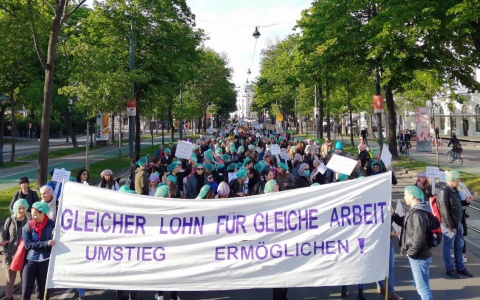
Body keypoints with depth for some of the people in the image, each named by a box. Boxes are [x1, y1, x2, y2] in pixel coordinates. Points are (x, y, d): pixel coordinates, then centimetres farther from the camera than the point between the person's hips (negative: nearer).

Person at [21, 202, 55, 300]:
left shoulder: (52, 224, -4)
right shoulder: (28, 226, -4)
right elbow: (28, 244, -12)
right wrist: (46, 243, -21)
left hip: (46, 261, 0)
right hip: (30, 260, 0)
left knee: (44, 288, 10)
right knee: (26, 290, -1)